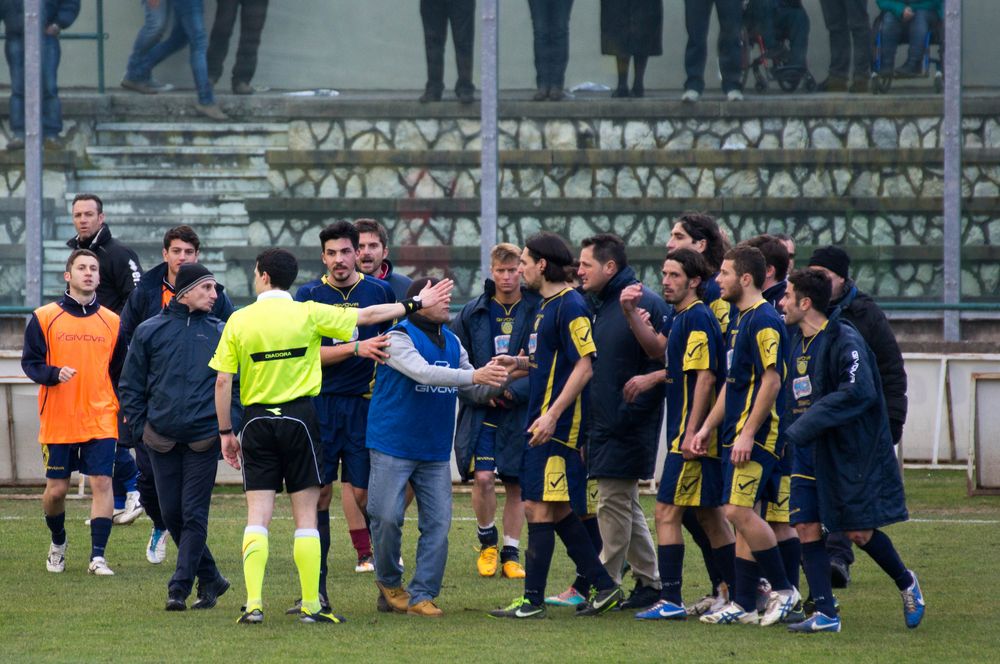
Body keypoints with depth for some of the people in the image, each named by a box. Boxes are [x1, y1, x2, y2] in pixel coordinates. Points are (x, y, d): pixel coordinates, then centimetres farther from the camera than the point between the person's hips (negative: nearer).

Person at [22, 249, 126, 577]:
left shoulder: (112, 322, 8)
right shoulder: (44, 318, 1)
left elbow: (119, 371, 15)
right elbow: (30, 362, 0)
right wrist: (54, 374, -18)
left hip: (101, 421, 1)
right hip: (57, 421, -1)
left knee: (102, 482, -10)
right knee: (56, 489, 4)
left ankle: (98, 556, -8)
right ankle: (58, 541, 32)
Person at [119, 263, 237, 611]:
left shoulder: (220, 332, 6)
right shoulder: (150, 331, 5)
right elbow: (130, 386, 10)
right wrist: (140, 428, 2)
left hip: (204, 439, -2)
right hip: (161, 439, 2)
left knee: (194, 515, -7)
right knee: (172, 514, 4)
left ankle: (180, 587, -6)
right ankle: (211, 579, 19)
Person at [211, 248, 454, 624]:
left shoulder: (239, 321, -1)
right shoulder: (308, 314, -2)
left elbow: (223, 382, -2)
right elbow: (367, 316, 6)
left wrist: (226, 432, 7)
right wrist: (416, 305, 18)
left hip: (257, 420, 1)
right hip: (298, 417, -1)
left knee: (257, 516, 1)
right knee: (306, 515, 4)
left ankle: (253, 604, -7)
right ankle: (311, 605, 4)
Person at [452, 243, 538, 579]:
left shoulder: (538, 312, -2)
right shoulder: (472, 314, 4)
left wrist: (514, 390, -17)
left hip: (521, 411, 0)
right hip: (480, 411, 0)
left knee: (516, 485, 6)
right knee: (482, 477, -13)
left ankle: (511, 554, 17)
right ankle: (487, 541, 11)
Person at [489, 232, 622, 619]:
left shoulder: (570, 306, -13)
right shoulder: (547, 305, 17)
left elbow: (584, 366, -19)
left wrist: (552, 415, -24)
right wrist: (518, 363, 8)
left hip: (559, 426, -10)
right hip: (543, 422, 10)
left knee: (540, 508, -8)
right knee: (557, 510, 12)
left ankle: (532, 601, -5)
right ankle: (603, 586, 17)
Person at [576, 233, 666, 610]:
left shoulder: (644, 304, -14)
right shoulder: (594, 304, 13)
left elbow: (661, 365, -16)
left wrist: (628, 413, -18)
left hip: (627, 429, -9)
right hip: (602, 423, 9)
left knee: (614, 504, -4)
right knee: (625, 505, 12)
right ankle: (649, 582, 19)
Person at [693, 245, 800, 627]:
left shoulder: (763, 321, -13)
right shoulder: (740, 320, 18)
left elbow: (772, 381, -19)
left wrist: (748, 433, -22)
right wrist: (707, 428, 22)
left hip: (756, 435, -10)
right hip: (736, 436, 10)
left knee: (739, 510, -15)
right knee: (742, 514, 8)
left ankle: (783, 589, -6)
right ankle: (744, 605, 10)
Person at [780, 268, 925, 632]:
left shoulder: (844, 340, -16)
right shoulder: (798, 342, 10)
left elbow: (859, 393, -27)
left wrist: (803, 428, -29)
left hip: (853, 451, -8)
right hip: (810, 453, 8)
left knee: (859, 531, -1)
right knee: (806, 526, -3)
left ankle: (906, 583, 25)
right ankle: (825, 614, -1)